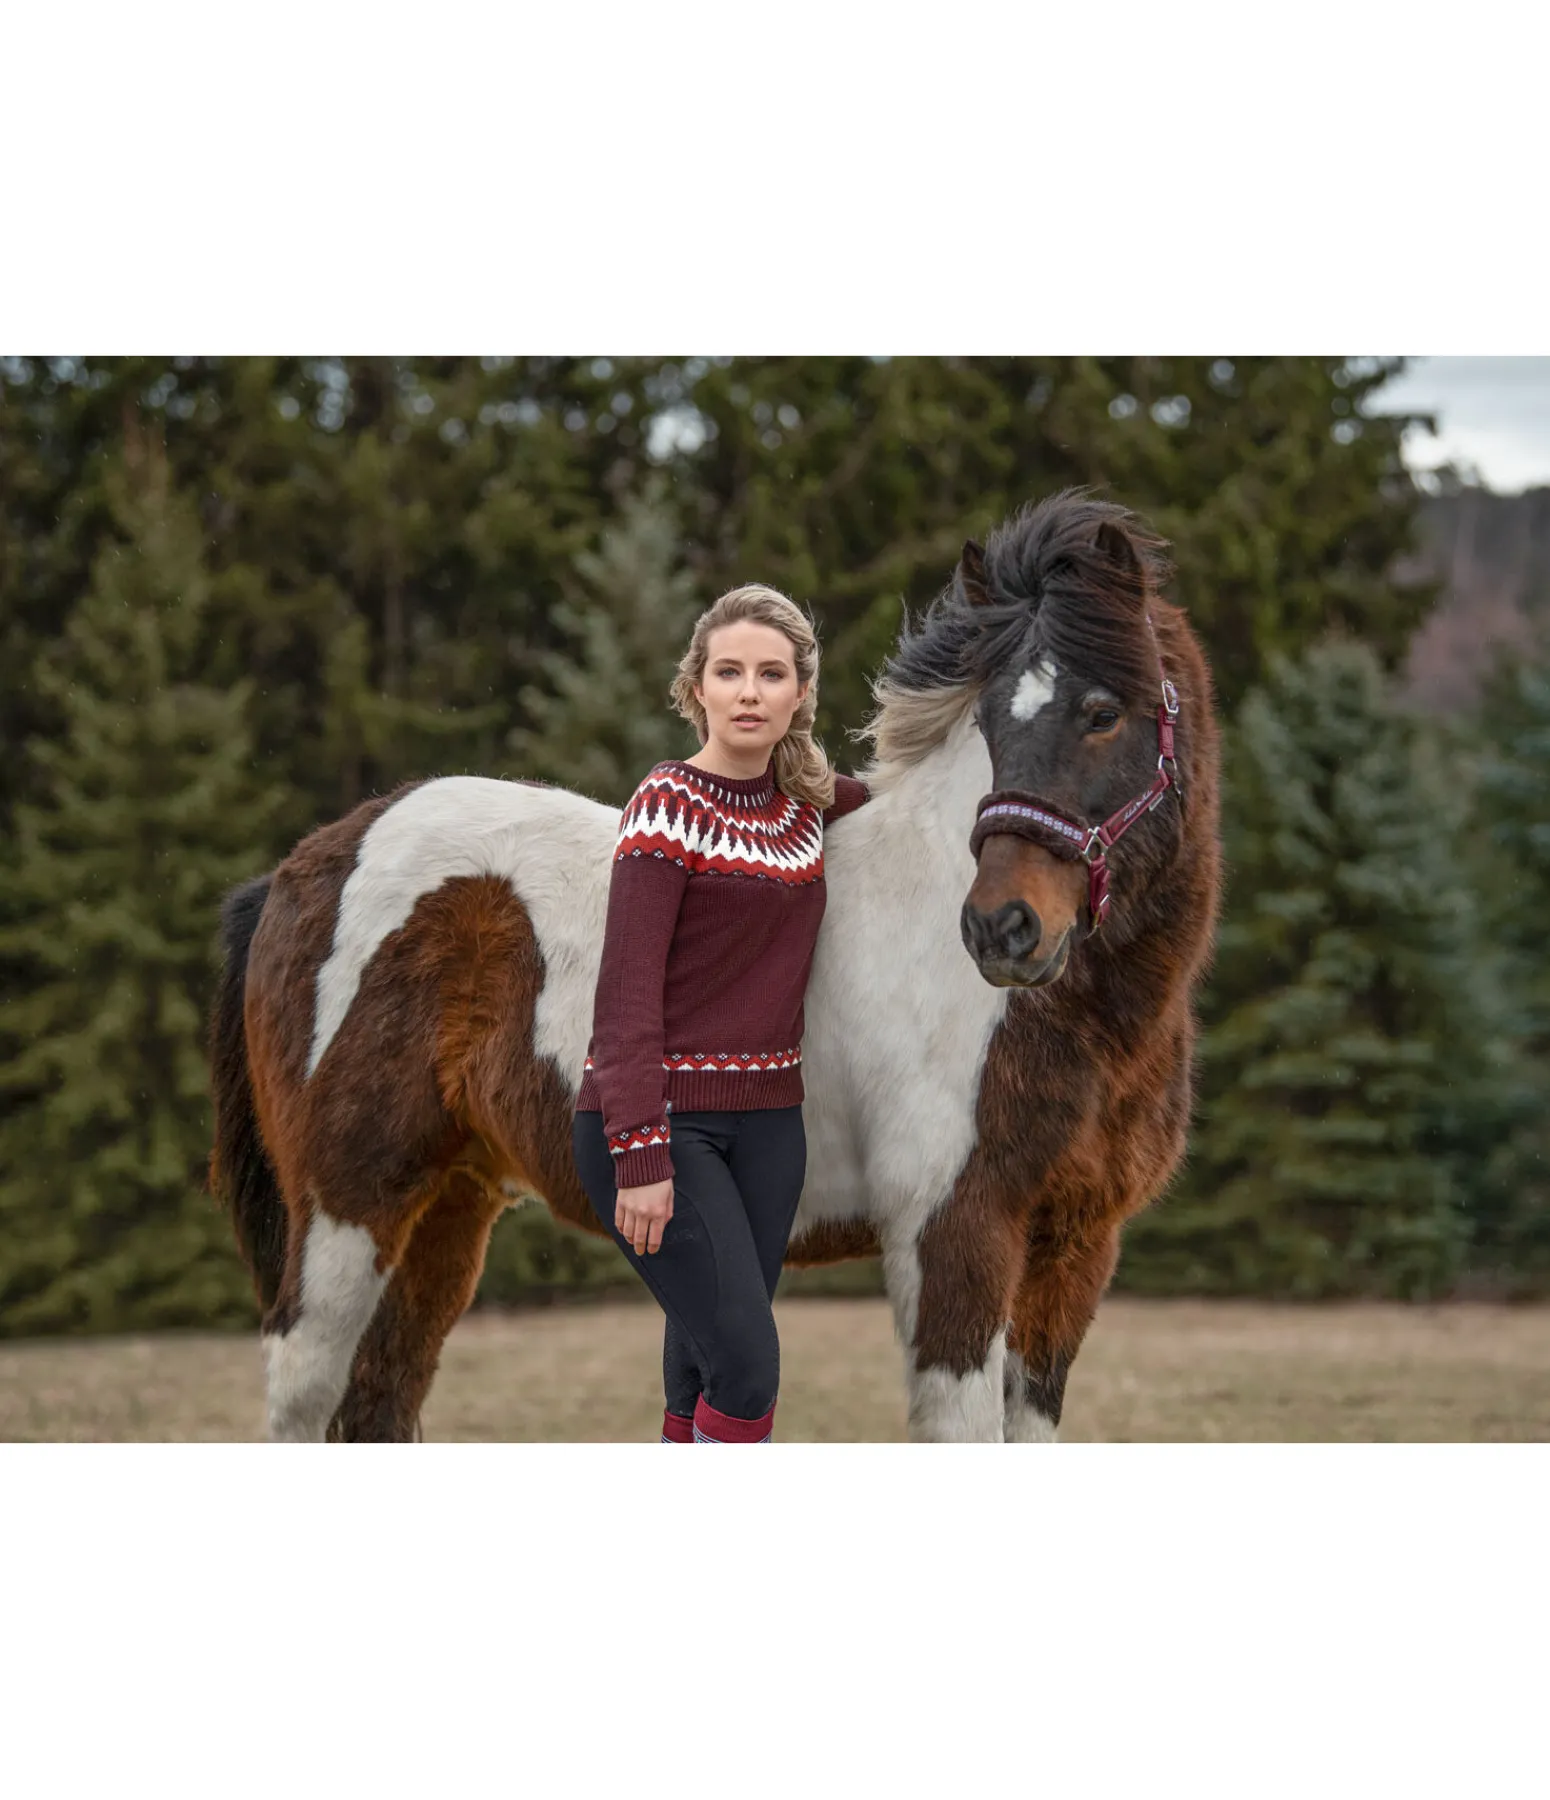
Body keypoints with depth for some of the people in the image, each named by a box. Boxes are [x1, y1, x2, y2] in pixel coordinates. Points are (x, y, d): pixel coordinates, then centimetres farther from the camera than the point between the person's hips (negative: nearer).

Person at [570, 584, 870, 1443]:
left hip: (766, 1116, 6)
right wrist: (640, 1157, -22)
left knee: (706, 1364, 7)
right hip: (662, 1120, -6)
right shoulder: (669, 804, -10)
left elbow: (883, 792, 35)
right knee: (747, 1362, -14)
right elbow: (628, 989, -15)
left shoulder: (808, 800, 9)